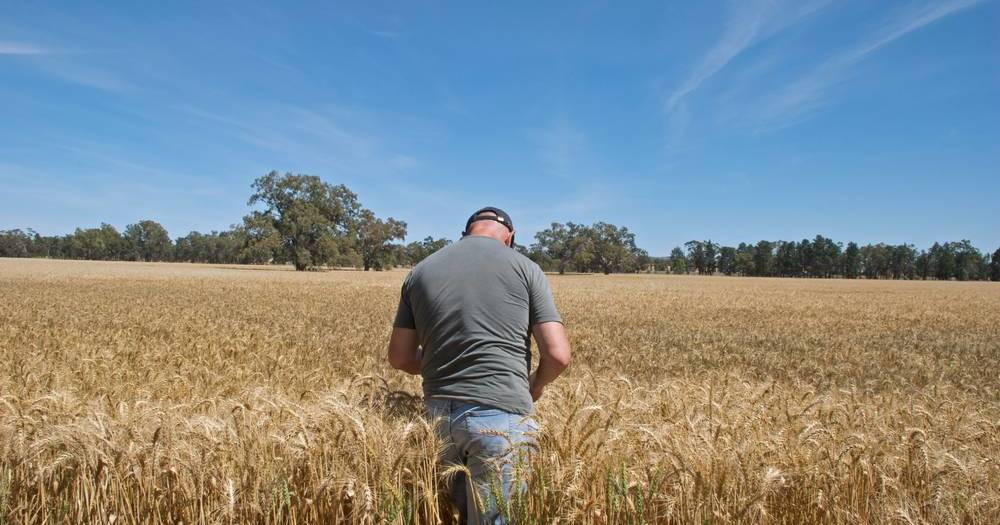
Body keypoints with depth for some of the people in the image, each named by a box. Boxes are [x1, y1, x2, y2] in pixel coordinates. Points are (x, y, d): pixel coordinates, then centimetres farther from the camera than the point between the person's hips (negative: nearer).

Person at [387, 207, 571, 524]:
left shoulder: (420, 272, 11)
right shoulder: (525, 268, 2)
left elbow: (400, 358, 12)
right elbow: (558, 355, -4)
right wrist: (535, 385, 16)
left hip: (438, 415, 4)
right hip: (501, 416, -4)